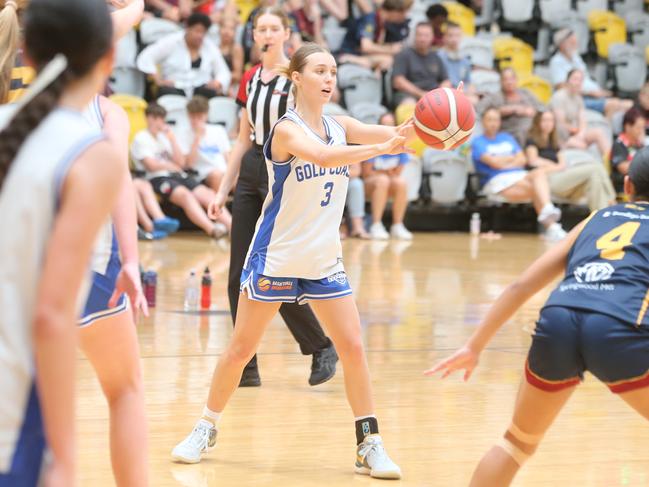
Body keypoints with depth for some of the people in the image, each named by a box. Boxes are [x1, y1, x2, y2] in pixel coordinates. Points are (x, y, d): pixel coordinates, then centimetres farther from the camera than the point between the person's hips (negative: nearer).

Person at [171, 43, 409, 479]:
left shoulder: (338, 126, 2)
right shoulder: (288, 129, -16)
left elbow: (396, 134, -11)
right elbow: (322, 156, -37)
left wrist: (413, 130, -34)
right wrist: (382, 147, -48)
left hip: (325, 259, 5)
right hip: (276, 257, -5)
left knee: (353, 347, -2)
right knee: (241, 349, 4)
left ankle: (370, 444, 4)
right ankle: (207, 428, 22)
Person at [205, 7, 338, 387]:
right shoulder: (251, 79, 12)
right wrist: (223, 189, 15)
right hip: (251, 174, 7)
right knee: (240, 277, 2)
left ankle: (323, 347, 9)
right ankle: (246, 368, 7)